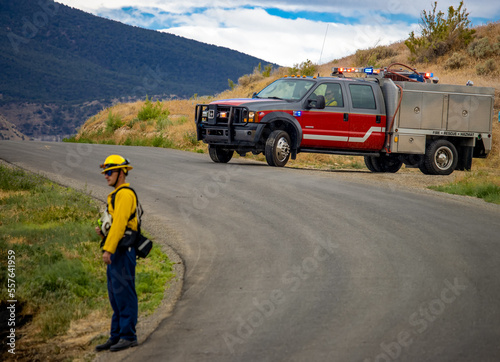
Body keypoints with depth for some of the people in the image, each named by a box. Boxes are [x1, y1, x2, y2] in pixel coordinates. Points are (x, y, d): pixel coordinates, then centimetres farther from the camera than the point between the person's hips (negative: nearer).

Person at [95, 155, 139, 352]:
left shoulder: (125, 193, -12)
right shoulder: (116, 194, 20)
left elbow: (120, 224, -20)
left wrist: (108, 249, -23)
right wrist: (103, 231, 7)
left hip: (123, 250, -11)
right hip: (116, 251, 11)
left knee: (124, 293, -8)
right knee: (115, 295, 12)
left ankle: (128, 336, -4)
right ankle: (116, 336, 18)